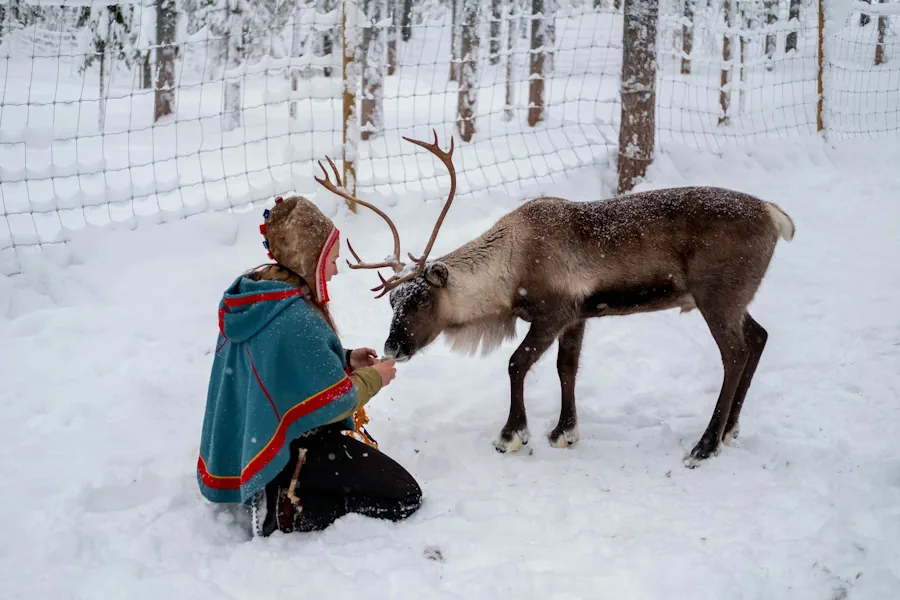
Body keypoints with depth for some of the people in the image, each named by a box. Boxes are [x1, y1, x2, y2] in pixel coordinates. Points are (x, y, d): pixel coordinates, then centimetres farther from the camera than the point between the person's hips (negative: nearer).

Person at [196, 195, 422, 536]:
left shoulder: (253, 299, 2)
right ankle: (287, 510, -10)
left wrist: (345, 361, 8)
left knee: (369, 452, 32)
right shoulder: (296, 320, -28)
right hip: (293, 452, -10)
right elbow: (332, 402, -22)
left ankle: (279, 494, 11)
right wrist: (372, 377, -3)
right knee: (404, 498, -4)